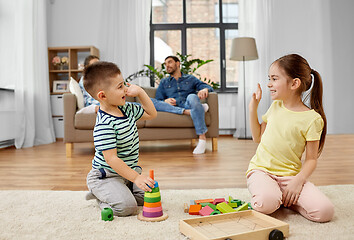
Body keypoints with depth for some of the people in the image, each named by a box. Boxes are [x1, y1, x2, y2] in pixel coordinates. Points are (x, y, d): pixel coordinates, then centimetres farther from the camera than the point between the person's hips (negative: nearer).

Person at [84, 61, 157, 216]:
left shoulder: (127, 109, 1)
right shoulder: (104, 125, -26)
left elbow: (151, 114, 13)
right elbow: (111, 159, -28)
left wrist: (140, 92, 1)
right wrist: (136, 177, -30)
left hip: (128, 170, 8)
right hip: (106, 175, -8)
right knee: (127, 206, -25)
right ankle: (100, 195, 7)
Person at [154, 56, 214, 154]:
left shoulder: (190, 78, 24)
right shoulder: (164, 82, 27)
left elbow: (208, 87, 13)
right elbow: (158, 100, 16)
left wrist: (205, 89, -12)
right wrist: (165, 101, -8)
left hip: (188, 105, -1)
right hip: (173, 109, 1)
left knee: (192, 96, -36)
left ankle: (202, 137, -37)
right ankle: (189, 112, -33)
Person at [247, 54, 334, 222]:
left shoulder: (312, 118, -6)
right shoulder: (276, 106, 9)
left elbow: (311, 159, -4)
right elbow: (257, 137, 16)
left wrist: (297, 181, -20)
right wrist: (253, 108, 8)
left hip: (291, 174, -1)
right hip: (261, 170, 1)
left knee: (324, 211, -20)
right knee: (267, 203, -30)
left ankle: (285, 199, 4)